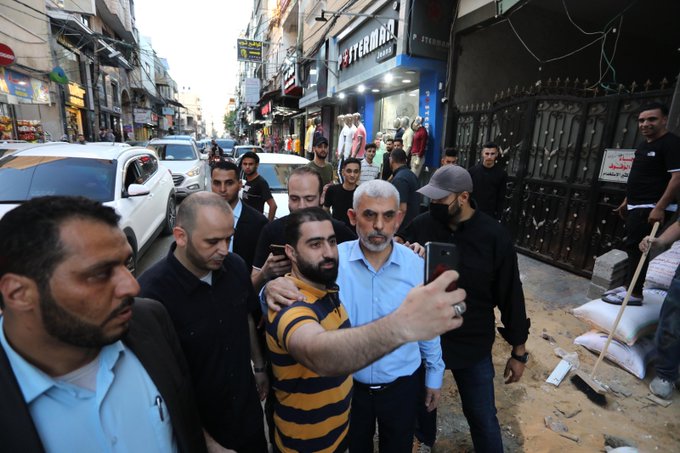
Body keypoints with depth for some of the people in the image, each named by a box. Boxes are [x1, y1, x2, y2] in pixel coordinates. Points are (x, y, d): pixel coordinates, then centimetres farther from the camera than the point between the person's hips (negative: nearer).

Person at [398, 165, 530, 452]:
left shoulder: (494, 236, -14)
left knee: (482, 416, 15)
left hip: (473, 345, -2)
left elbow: (510, 295, -6)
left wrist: (518, 351, 1)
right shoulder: (421, 225, -11)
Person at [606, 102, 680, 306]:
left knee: (637, 247, -7)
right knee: (633, 247, 13)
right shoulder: (644, 145, 16)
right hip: (637, 207, 9)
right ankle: (629, 286, 24)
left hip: (652, 208, -9)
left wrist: (659, 208, -26)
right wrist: (627, 201, 22)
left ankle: (634, 293, 1)